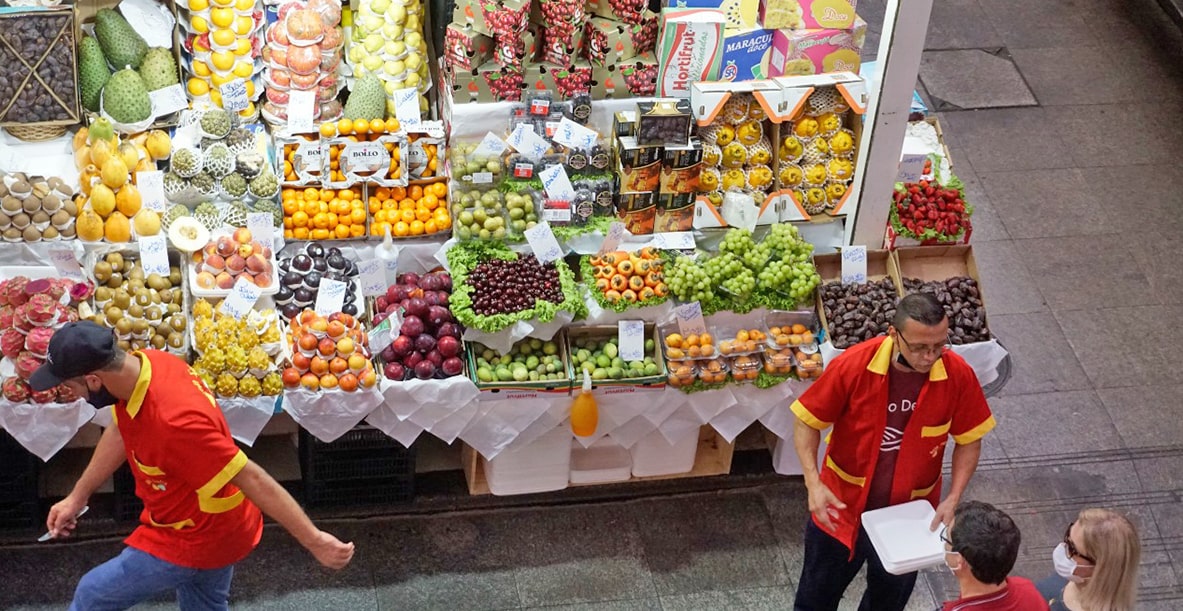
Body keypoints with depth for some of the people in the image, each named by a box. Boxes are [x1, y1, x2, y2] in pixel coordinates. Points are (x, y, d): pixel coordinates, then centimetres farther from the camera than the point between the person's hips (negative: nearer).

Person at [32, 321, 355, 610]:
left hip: (197, 538, -8)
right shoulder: (142, 364, -13)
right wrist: (77, 497, 14)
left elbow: (252, 480, -35)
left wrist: (314, 541, -30)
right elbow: (120, 432, 9)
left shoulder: (172, 422, -40)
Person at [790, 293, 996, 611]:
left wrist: (953, 498, -14)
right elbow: (808, 421, -13)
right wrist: (813, 483, -24)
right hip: (842, 505, -1)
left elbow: (969, 440, -4)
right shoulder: (853, 365, -25)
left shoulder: (958, 375, -20)